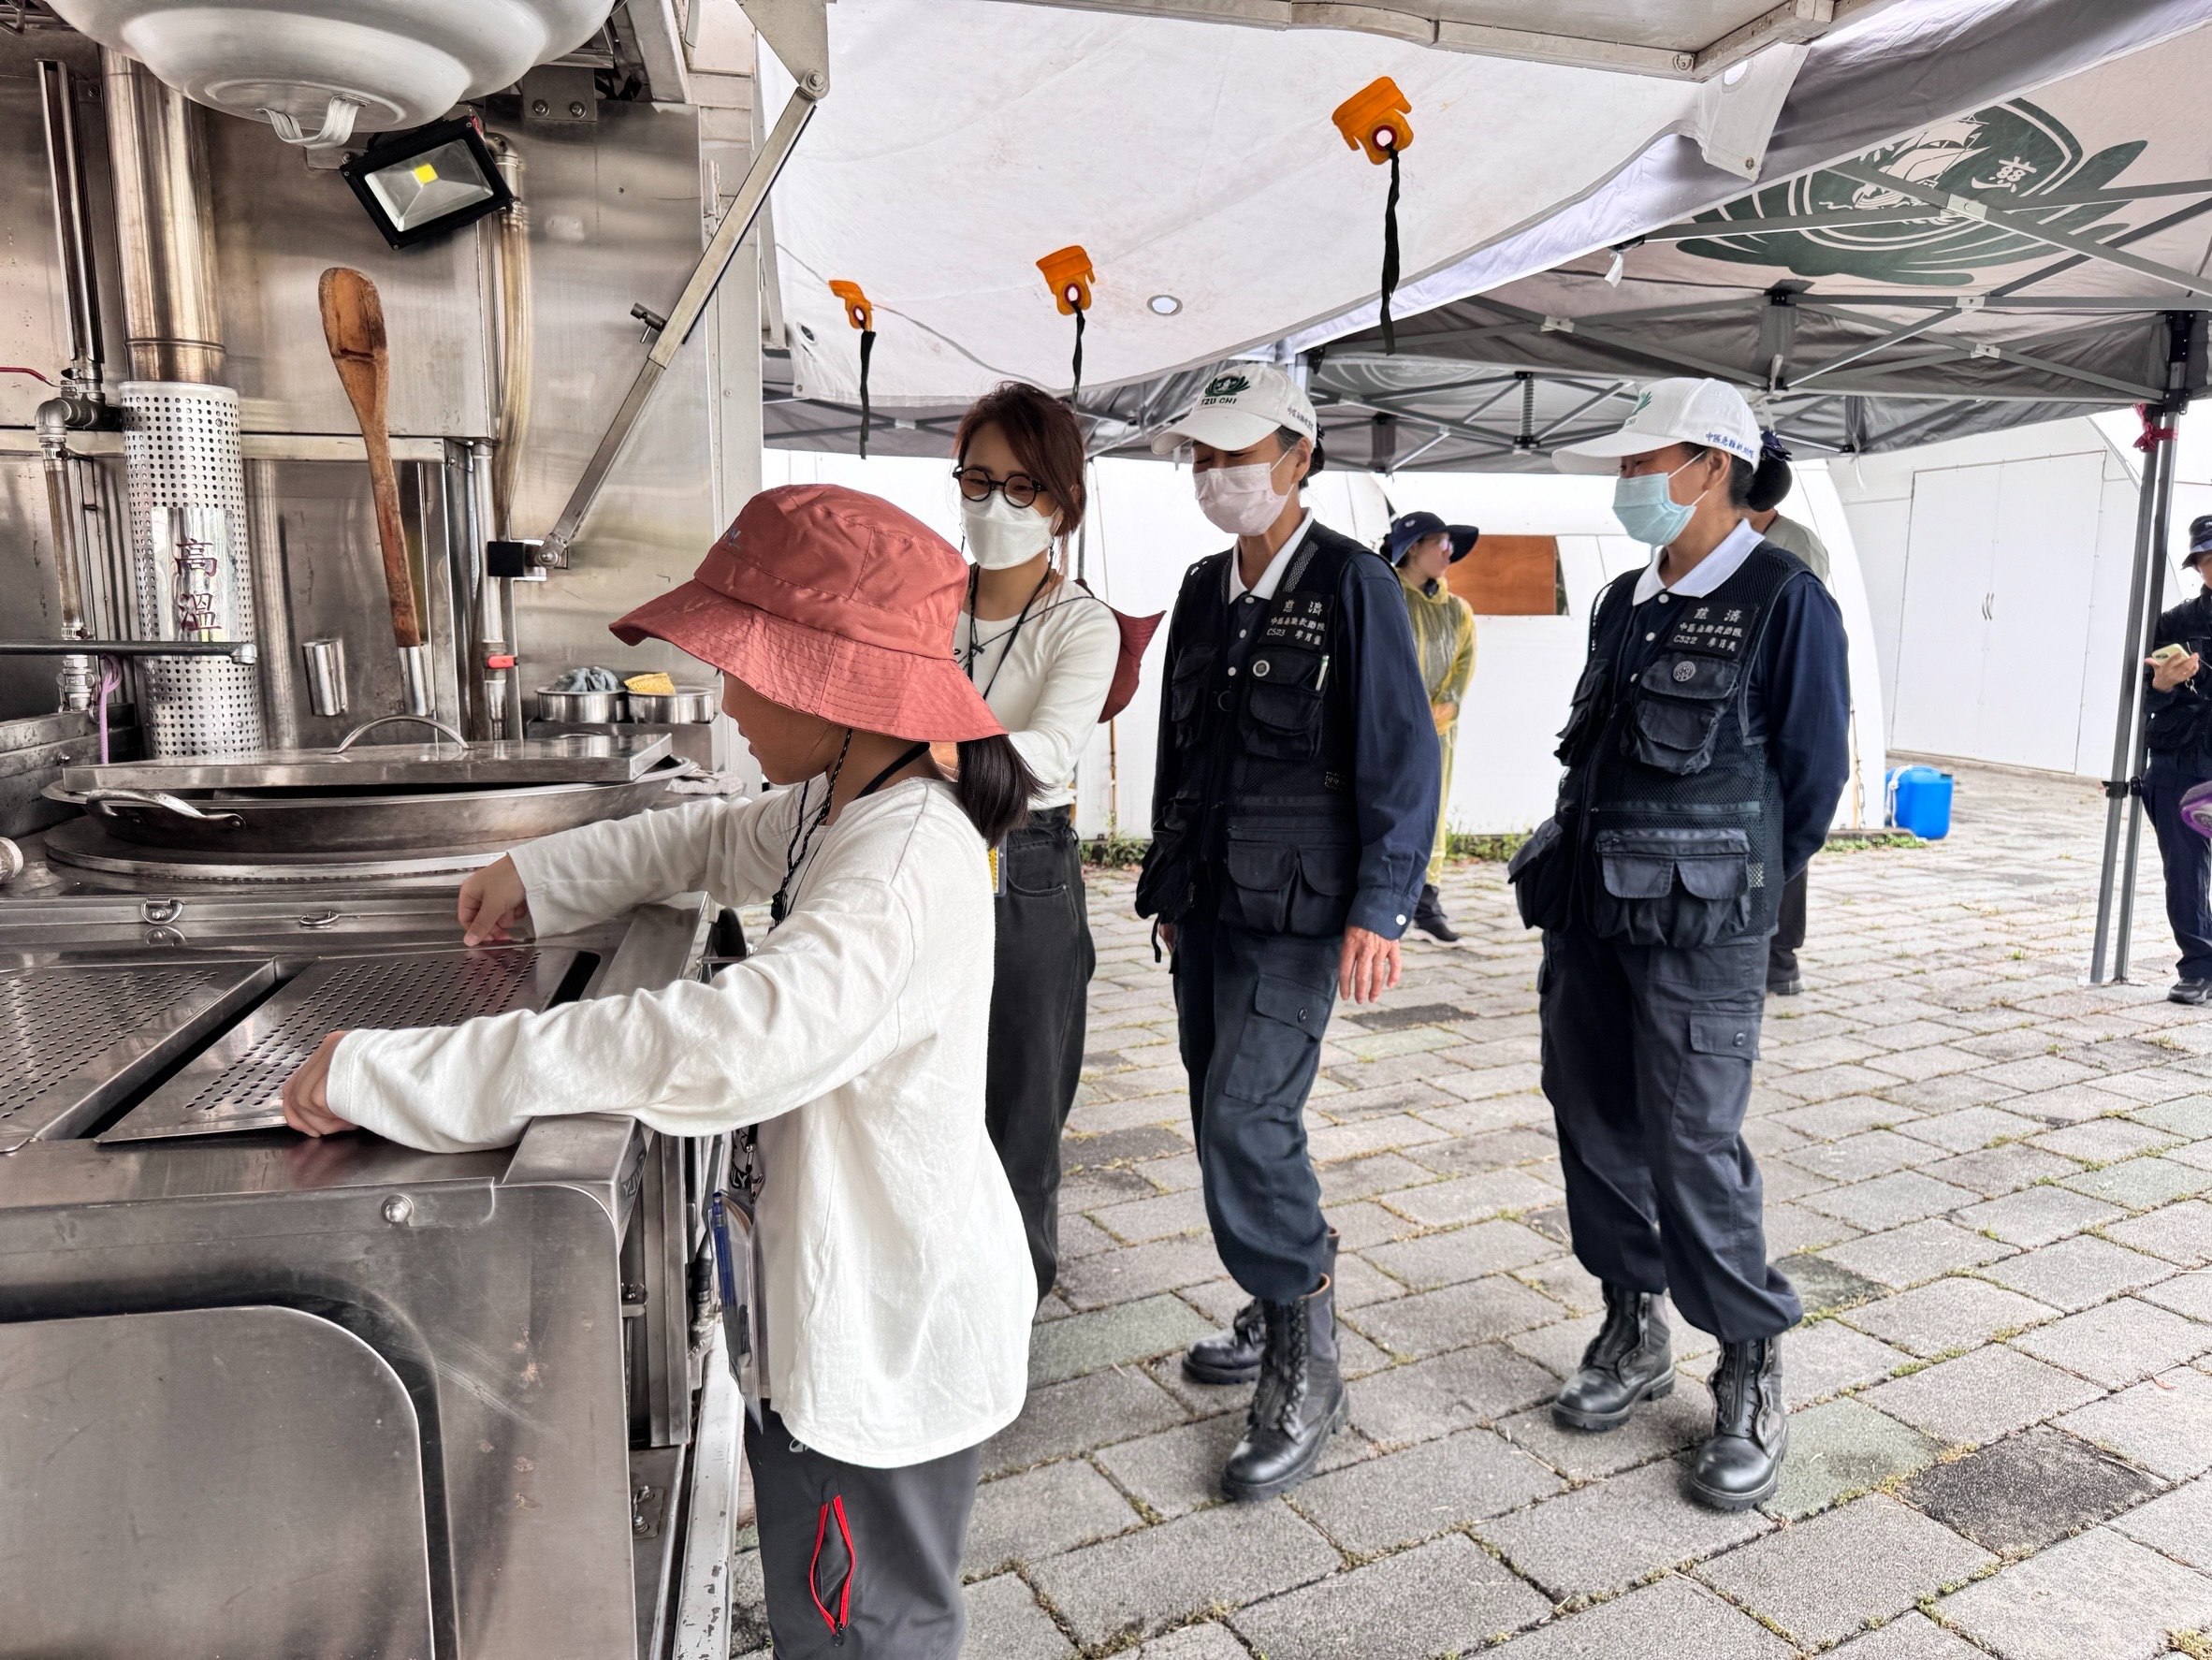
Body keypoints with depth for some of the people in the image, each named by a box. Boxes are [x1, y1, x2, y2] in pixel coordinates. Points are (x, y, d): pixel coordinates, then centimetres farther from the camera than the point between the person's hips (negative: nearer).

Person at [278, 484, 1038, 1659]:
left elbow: (711, 1049, -43)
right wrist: (537, 875, 13)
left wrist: (388, 1074, -37)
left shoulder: (903, 874, -32)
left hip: (888, 1351, -9)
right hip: (848, 1310, 9)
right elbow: (717, 840, 21)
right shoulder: (839, 805, 1)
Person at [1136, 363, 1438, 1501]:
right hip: (1208, 902, 7)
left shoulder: (1351, 585, -8)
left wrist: (1378, 911, -18)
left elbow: (1400, 758, -12)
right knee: (1222, 1118, 12)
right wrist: (1168, 884, 19)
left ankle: (1305, 1373, 3)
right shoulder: (1204, 590, 13)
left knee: (1248, 1117, -13)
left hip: (1295, 908, -7)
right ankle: (1280, 1314, 31)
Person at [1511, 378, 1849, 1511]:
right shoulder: (1624, 601, 11)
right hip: (1588, 907, 7)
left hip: (1701, 928, -7)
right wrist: (1581, 865, 13)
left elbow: (1812, 774, -5)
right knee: (1594, 1126, 11)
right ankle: (1633, 1331, 29)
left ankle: (1751, 1374, 16)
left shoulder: (1783, 599, -9)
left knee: (1693, 1150, -4)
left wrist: (1734, 890, 4)